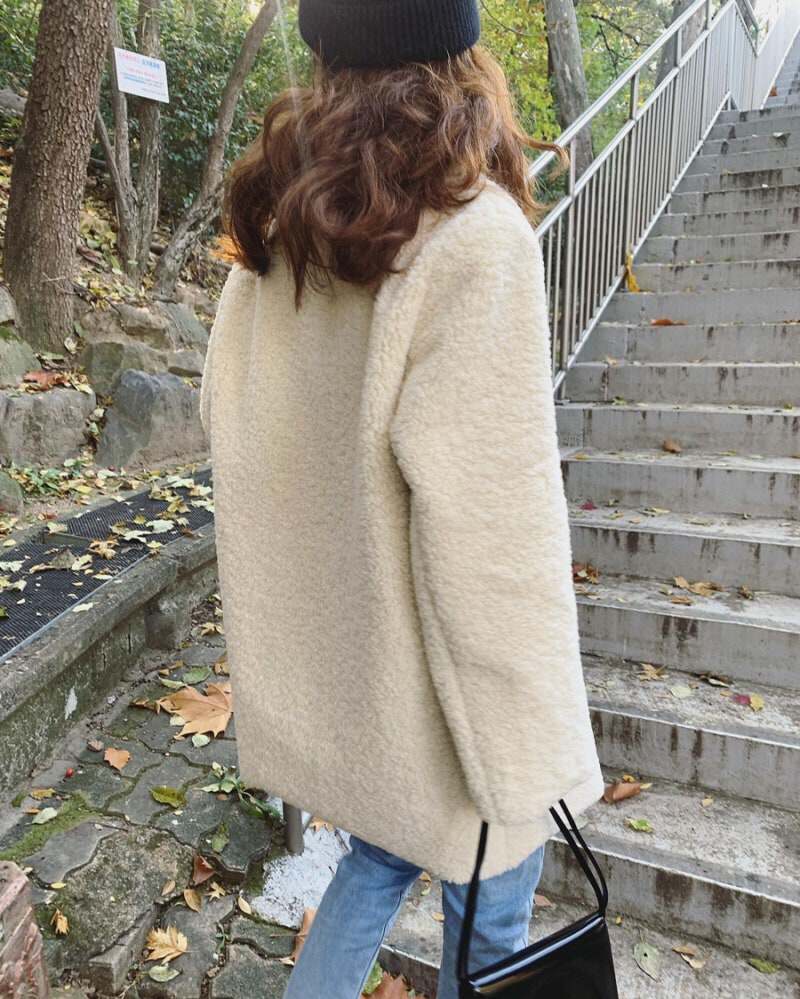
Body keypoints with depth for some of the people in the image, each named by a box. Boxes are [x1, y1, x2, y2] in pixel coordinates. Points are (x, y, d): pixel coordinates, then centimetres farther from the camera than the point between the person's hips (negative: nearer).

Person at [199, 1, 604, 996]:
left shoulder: (277, 226, 1)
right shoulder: (475, 233, -21)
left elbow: (225, 415, 7)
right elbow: (484, 516, -25)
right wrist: (529, 748, -14)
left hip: (323, 645, 7)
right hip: (432, 677, -6)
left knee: (382, 854, 30)